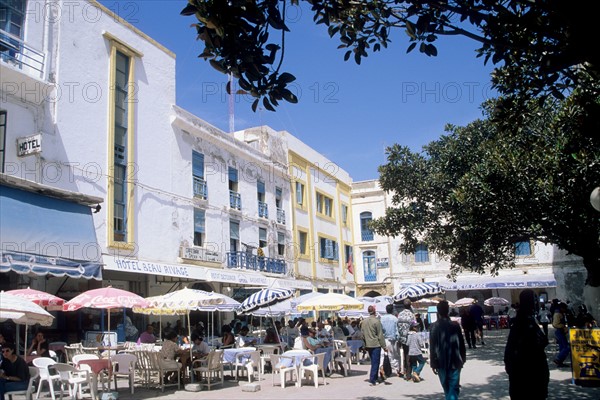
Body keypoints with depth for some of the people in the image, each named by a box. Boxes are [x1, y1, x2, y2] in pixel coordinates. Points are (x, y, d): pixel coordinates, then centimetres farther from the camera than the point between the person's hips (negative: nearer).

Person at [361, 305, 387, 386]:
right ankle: (372, 380, -3)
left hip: (368, 345, 6)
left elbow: (362, 334, 11)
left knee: (373, 362, 18)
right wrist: (384, 346, -7)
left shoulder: (363, 321, 5)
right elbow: (380, 335, -12)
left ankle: (375, 378, 24)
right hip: (376, 345, -6)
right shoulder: (376, 321, -14)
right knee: (375, 363, -1)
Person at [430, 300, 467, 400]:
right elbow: (461, 344, 2)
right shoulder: (455, 325, -4)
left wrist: (433, 363, -2)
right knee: (453, 388, -1)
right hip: (455, 362, 0)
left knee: (446, 388, 17)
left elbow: (432, 347, -8)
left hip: (441, 362, 0)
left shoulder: (434, 326, -7)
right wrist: (463, 358, 16)